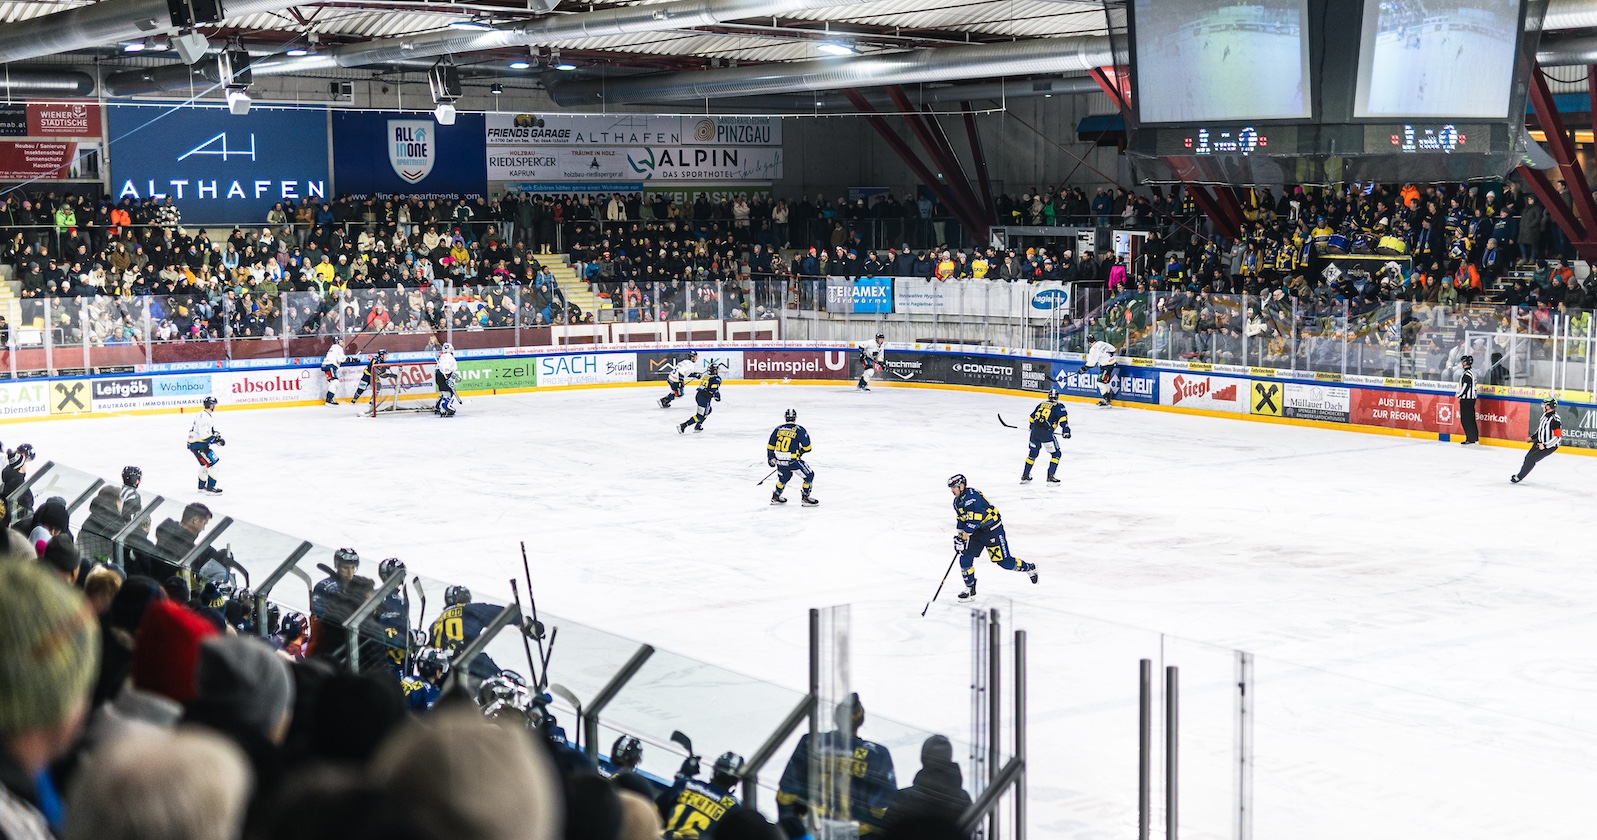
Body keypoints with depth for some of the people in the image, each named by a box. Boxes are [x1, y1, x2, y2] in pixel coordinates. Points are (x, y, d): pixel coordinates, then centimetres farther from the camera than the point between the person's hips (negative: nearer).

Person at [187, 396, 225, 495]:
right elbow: (204, 435, -29)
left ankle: (202, 486, 39)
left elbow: (211, 431, 22)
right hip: (197, 445, -11)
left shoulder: (208, 416, 12)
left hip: (198, 443, 11)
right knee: (214, 463, -11)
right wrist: (216, 440, -20)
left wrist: (217, 437, 4)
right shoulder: (203, 417, -23)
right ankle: (210, 487, -9)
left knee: (205, 464, 26)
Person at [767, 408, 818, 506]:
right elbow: (807, 447, -5)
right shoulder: (799, 430, -8)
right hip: (793, 461, -6)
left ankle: (775, 497, 38)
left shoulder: (778, 429, 6)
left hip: (780, 461, 6)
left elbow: (770, 446, 12)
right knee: (809, 475, 10)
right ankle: (805, 498, 10)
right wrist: (801, 451, 16)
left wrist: (771, 458, 24)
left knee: (784, 476, 31)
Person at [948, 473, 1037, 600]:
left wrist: (966, 533, -22)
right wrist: (958, 535, 6)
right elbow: (962, 519, 18)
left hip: (992, 528, -9)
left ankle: (1030, 568, 20)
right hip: (976, 531, 9)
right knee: (965, 557, -4)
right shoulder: (957, 501, 7)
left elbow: (975, 518, -30)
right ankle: (970, 589, 6)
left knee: (1004, 561, -5)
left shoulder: (971, 496, -26)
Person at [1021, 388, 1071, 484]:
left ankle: (1025, 475, 30)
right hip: (1046, 432, -6)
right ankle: (1050, 477, -2)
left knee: (1033, 453, 24)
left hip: (1035, 431, 6)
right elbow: (1062, 417, -11)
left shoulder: (1041, 404, 21)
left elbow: (1032, 417, 27)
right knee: (1056, 454, 7)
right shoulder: (1058, 406, 6)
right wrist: (1066, 430, -13)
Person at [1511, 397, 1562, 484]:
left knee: (1531, 459, -10)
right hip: (1540, 442, 9)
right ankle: (1520, 474, 31)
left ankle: (1519, 477, 3)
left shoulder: (1555, 420, -27)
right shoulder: (1545, 415, 2)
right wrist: (1532, 437, 13)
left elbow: (1558, 437, -28)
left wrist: (1545, 445, -26)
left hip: (1550, 445, -9)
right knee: (1528, 457, 13)